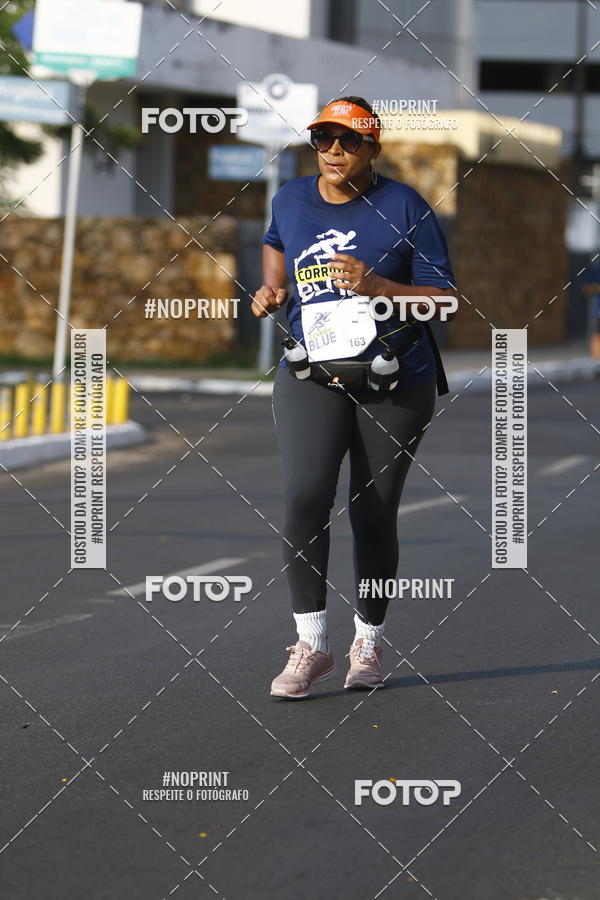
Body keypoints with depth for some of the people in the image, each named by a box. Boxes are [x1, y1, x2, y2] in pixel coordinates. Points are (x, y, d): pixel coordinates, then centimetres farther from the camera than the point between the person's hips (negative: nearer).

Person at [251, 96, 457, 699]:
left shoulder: (405, 207, -6)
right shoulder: (290, 200, 6)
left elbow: (444, 298, -7)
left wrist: (377, 286, -21)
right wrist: (271, 289, 12)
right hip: (311, 378, 2)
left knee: (373, 515, 4)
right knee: (305, 499, -18)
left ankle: (368, 643, 23)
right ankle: (310, 646, -11)